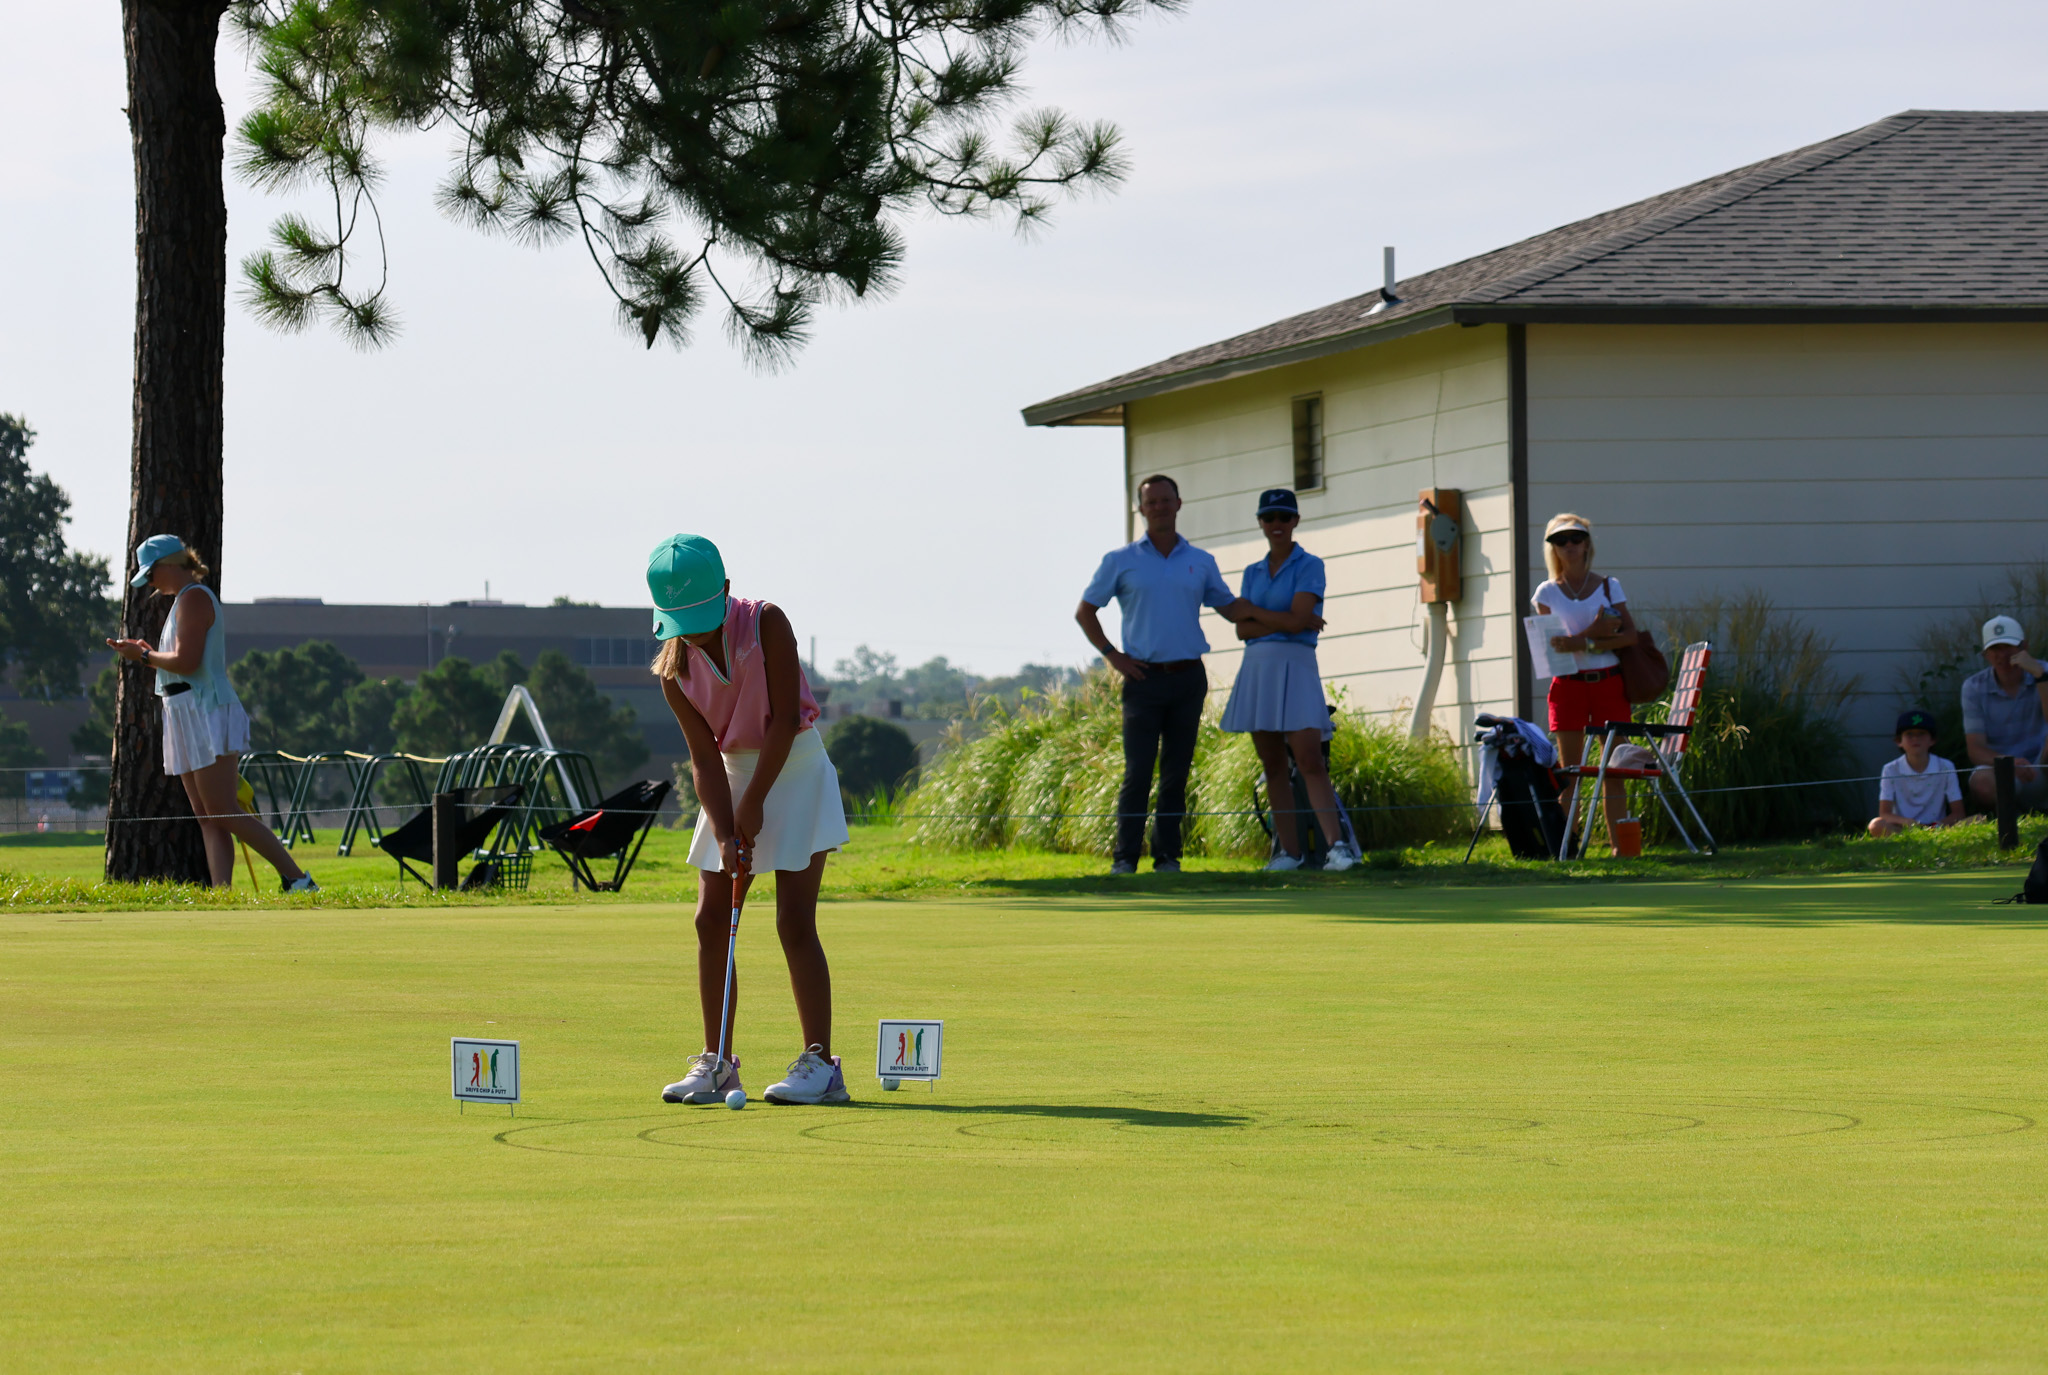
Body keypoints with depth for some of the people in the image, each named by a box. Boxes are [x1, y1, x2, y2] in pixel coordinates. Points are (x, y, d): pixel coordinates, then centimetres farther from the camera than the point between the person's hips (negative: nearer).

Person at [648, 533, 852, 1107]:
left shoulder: (767, 624, -19)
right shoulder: (674, 668, -8)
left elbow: (784, 720, -19)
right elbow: (703, 757, -10)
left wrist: (754, 802, -18)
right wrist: (725, 834, -21)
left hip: (793, 766, -5)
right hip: (732, 771, 5)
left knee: (794, 921, -12)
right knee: (711, 919, -1)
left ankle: (820, 1063, -11)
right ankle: (715, 1064, 6)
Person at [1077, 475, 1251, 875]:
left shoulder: (1201, 562, 12)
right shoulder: (1121, 561, 5)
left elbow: (1230, 608, 19)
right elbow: (1085, 612, 10)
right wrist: (1112, 656, 0)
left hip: (1188, 678, 2)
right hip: (1144, 678, -2)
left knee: (1176, 774, 3)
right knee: (1138, 773, -8)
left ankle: (1167, 856, 8)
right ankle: (1124, 858, -6)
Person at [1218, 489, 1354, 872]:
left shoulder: (1309, 566, -1)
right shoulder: (1252, 573, 15)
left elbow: (1297, 620, -12)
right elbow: (1242, 629, 4)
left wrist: (1255, 612, 0)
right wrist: (1283, 621, -8)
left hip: (1295, 667, -6)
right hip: (1257, 667, 6)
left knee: (1309, 759, -15)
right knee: (1273, 765, 4)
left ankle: (1337, 845, -22)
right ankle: (1289, 851, 6)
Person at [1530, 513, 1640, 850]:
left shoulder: (1608, 587, 6)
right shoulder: (1547, 593, 6)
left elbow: (1630, 635, -4)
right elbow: (1551, 644, -3)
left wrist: (1584, 643, -16)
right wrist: (1594, 633, -15)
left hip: (1608, 681, 0)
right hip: (1569, 683, 0)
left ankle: (1619, 844, -1)